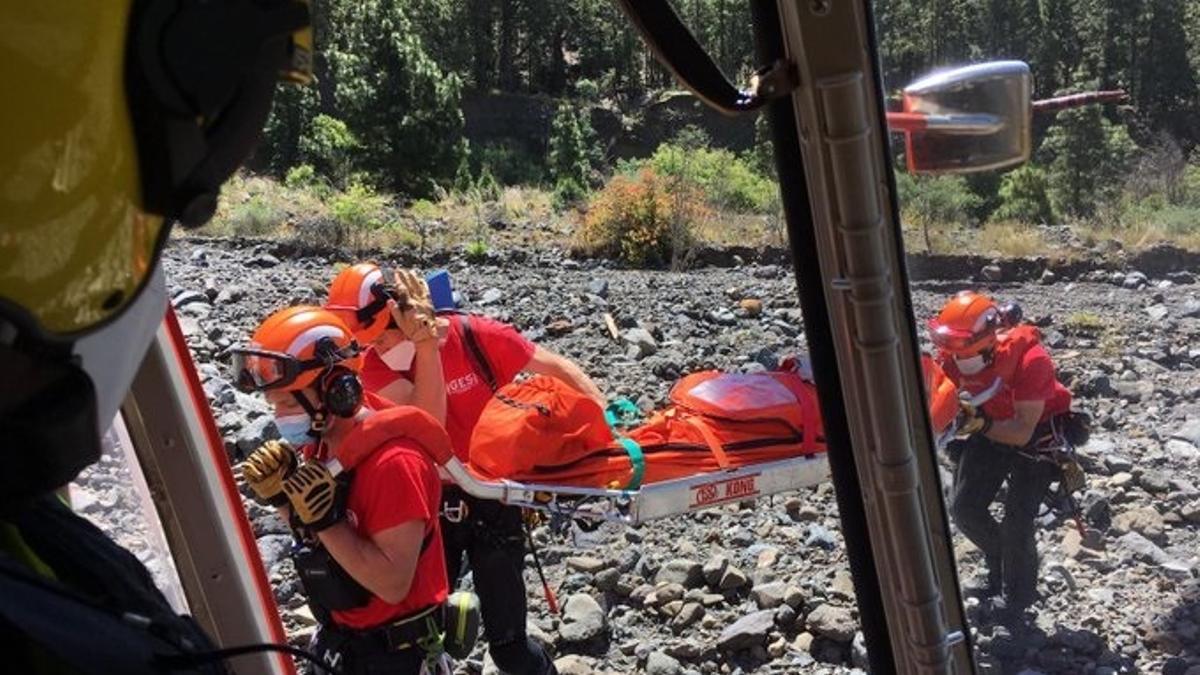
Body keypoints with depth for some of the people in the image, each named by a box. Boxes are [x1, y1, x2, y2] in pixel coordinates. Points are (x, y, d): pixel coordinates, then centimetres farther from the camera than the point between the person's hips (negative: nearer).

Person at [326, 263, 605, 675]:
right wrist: (426, 345, -34)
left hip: (493, 498, -2)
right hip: (432, 500, 2)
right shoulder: (377, 366, -11)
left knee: (507, 642, 3)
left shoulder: (477, 335, -15)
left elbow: (557, 369, -8)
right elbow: (428, 421, -26)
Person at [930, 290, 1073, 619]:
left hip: (1036, 434, -5)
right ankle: (999, 567, 31)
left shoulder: (1030, 360, -37)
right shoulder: (952, 355, -22)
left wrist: (982, 425, -51)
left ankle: (1018, 597, 17)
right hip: (992, 427, 5)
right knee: (964, 508, 3)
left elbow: (1023, 431, -35)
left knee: (1017, 521, -9)